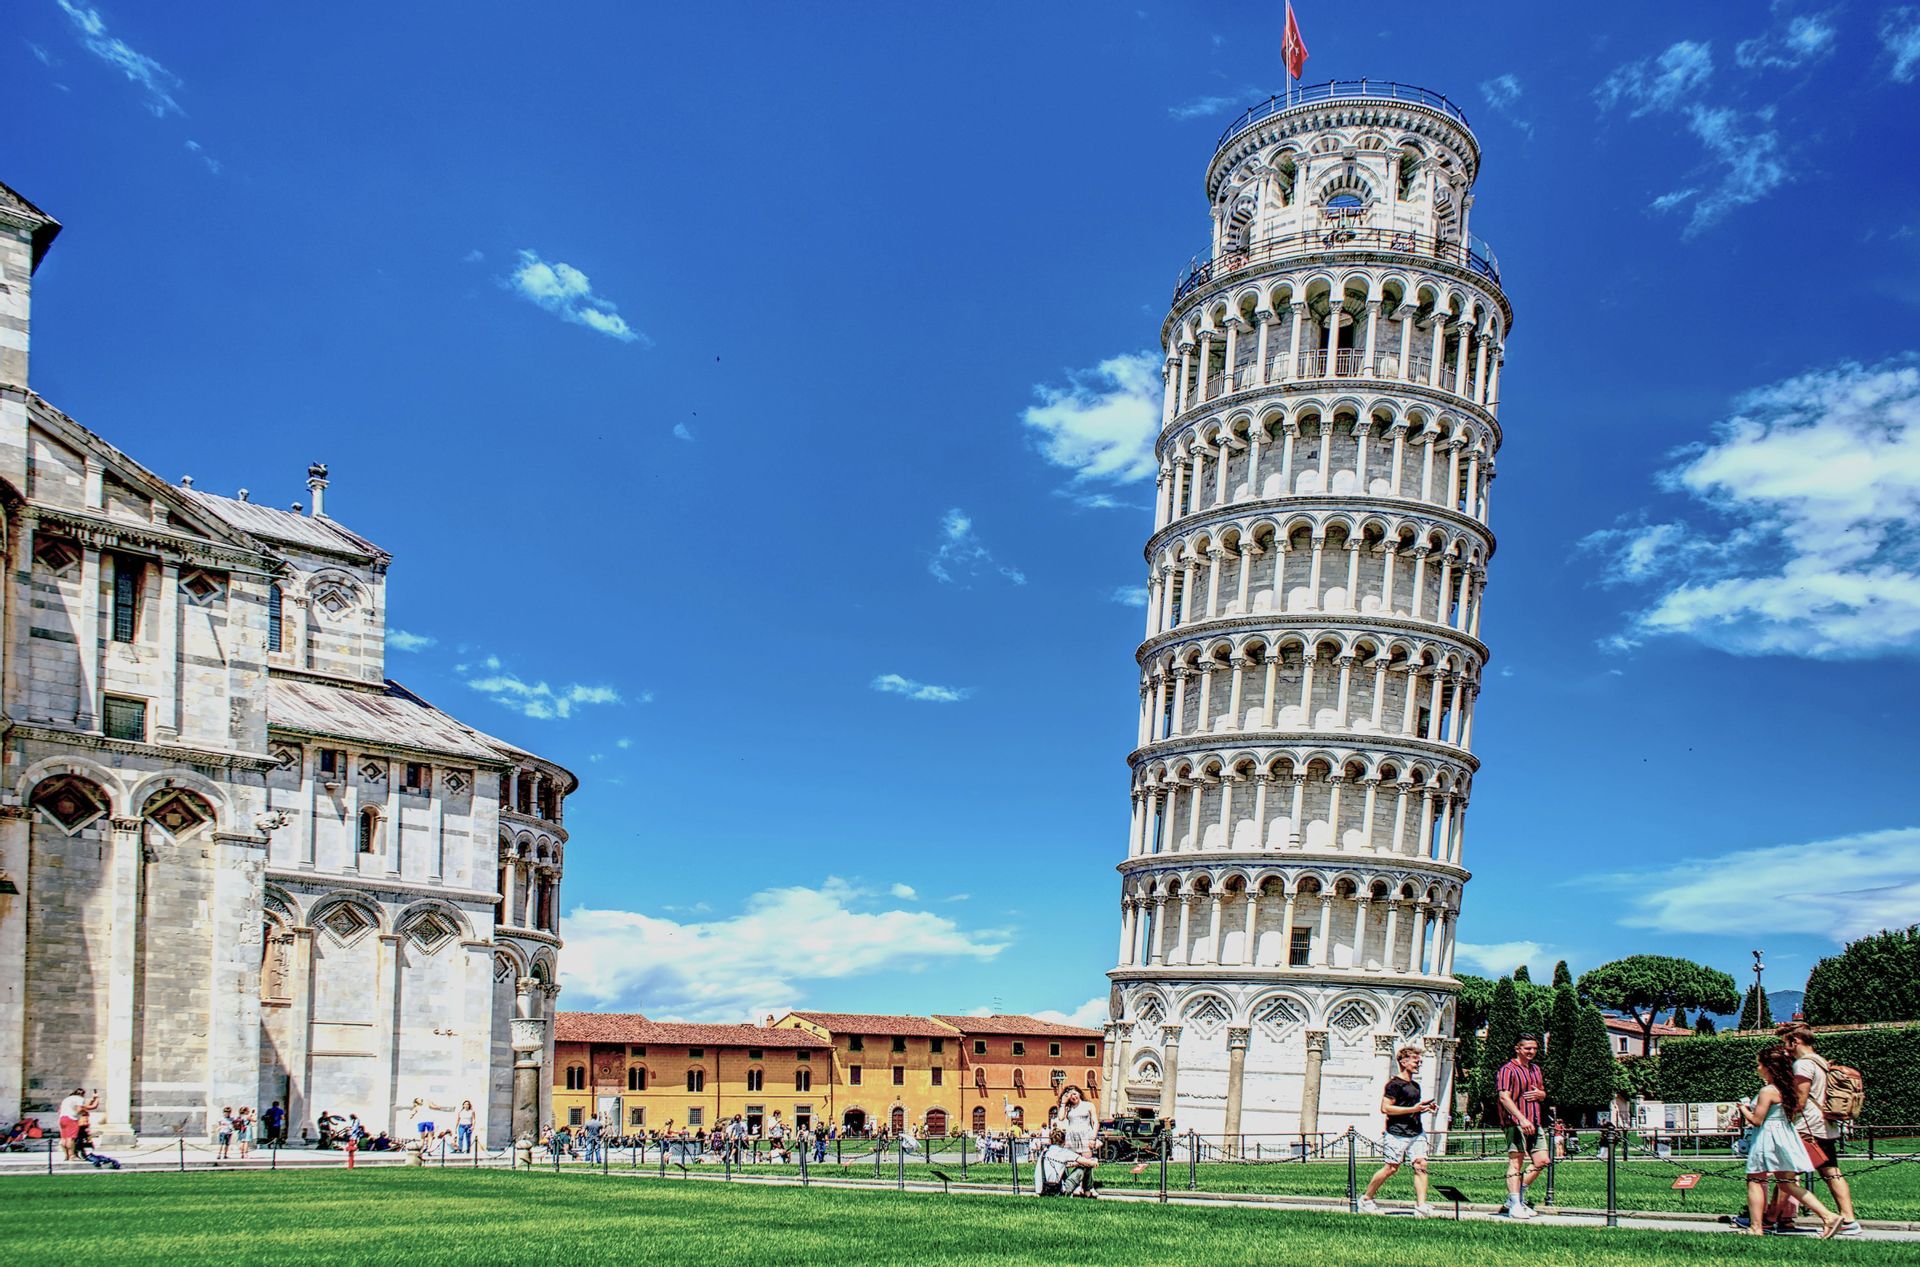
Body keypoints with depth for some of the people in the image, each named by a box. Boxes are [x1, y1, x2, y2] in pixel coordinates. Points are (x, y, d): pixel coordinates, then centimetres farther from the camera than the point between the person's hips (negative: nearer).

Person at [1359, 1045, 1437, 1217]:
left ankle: (1421, 1206, -12)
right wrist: (1413, 1109, -17)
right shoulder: (1394, 1084, -8)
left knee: (1420, 1165, -9)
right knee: (1391, 1168, -3)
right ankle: (1366, 1200, 12)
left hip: (1417, 1133, 8)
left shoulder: (1415, 1085, 19)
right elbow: (1385, 1108, -16)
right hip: (1397, 1134, -8)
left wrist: (1424, 1108, 14)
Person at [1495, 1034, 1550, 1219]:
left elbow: (1543, 1095, 29)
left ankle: (1518, 1196, 19)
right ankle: (1515, 1206, -9)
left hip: (1534, 1124, 8)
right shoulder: (1508, 1070, -8)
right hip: (1515, 1122, -8)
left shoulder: (1536, 1070, 18)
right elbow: (1504, 1098, -18)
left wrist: (1540, 1094, 2)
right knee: (1516, 1162, -8)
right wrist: (1522, 1119, -27)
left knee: (1542, 1161, 7)